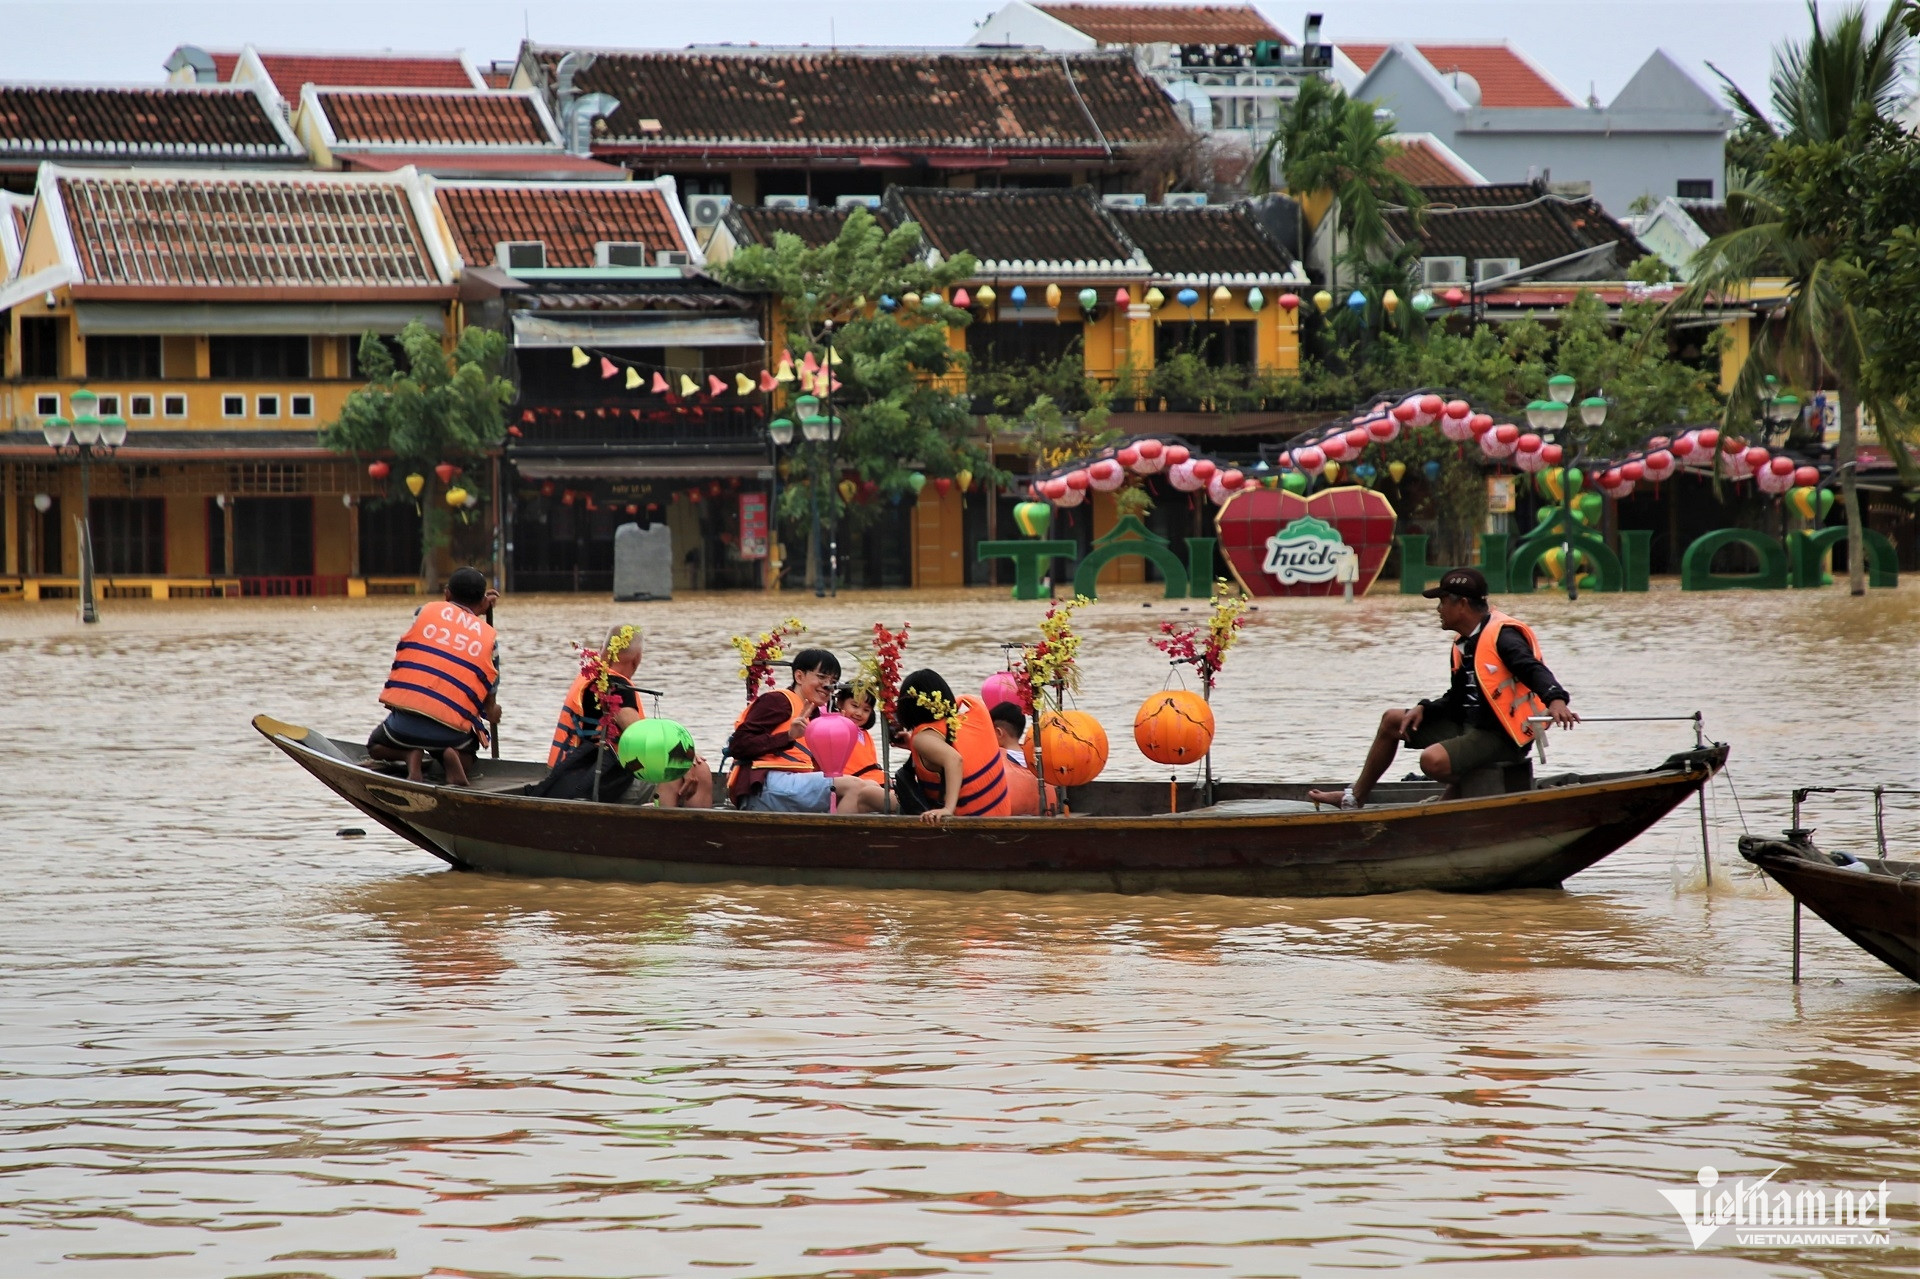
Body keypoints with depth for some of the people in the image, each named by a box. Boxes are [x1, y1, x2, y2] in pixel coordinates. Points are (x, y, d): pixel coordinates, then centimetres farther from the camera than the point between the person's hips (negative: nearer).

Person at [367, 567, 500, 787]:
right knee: (467, 750, 35)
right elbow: (488, 692, 16)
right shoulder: (489, 636, 9)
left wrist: (473, 609, 42)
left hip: (405, 720, 0)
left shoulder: (428, 610, 9)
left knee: (376, 746, 32)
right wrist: (492, 712, 38)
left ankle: (411, 756, -3)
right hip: (451, 730, 0)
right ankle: (452, 757, -2)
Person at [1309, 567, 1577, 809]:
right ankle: (1355, 798, 29)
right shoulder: (1463, 645, 13)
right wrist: (1423, 709, 2)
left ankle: (1457, 792, 1)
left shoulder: (1502, 636, -16)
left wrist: (1555, 699, -47)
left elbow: (1534, 669, -28)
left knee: (1433, 760, -33)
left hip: (1499, 736, -11)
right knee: (1392, 721, 18)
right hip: (1467, 726, 11)